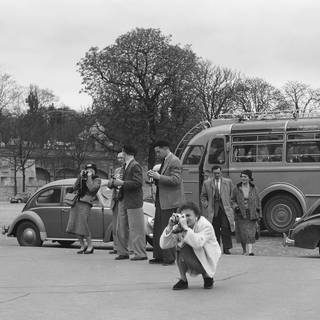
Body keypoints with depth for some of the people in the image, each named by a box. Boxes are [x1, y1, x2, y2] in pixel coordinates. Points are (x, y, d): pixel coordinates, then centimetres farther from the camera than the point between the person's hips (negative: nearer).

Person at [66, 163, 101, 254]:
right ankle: (83, 245, 11)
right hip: (76, 202, 6)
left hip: (85, 203, -6)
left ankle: (90, 246, -2)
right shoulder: (83, 179, 22)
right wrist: (80, 176, 6)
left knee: (82, 225, -15)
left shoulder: (97, 180, 6)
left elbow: (92, 189, -12)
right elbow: (75, 188, 12)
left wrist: (89, 177, -4)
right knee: (73, 225, -1)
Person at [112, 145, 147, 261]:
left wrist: (122, 183, -19)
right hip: (124, 200, 9)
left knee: (136, 229, -5)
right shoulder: (126, 166, 16)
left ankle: (140, 254, 0)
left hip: (133, 201, -9)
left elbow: (138, 183, -20)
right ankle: (123, 252, 20)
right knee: (121, 228, 12)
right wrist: (117, 182, 8)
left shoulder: (135, 166, -12)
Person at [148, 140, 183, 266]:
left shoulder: (174, 161, -11)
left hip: (169, 202, -10)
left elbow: (176, 180, -20)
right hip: (161, 200, 10)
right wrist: (154, 176, 6)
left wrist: (159, 177, -20)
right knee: (158, 229, 10)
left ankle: (169, 258, -1)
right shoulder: (164, 161, 19)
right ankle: (159, 256, 16)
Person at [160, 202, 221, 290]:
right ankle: (183, 280, -6)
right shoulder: (179, 227, -4)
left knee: (184, 249, -28)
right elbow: (163, 245, -12)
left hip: (207, 262, -5)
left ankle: (207, 276, -7)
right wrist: (170, 227, -24)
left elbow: (198, 243, -39)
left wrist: (185, 227, -41)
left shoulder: (206, 226, -18)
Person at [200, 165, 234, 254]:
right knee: (215, 230, 2)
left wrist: (230, 204, 3)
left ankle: (226, 248, -6)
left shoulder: (228, 182, 9)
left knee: (226, 228, -10)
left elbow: (232, 194, 14)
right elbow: (203, 196, 14)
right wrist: (207, 205, 2)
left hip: (225, 209, -1)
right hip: (213, 210, 1)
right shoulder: (207, 183, 9)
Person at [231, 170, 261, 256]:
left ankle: (250, 251, -12)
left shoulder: (254, 189, 2)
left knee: (250, 233, -9)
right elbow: (232, 200, 9)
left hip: (251, 214, 0)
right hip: (240, 214, 0)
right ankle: (244, 250, 21)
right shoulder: (236, 189, 1)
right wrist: (235, 206, -12)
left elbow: (258, 202, 7)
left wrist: (259, 215, 5)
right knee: (242, 233, 2)